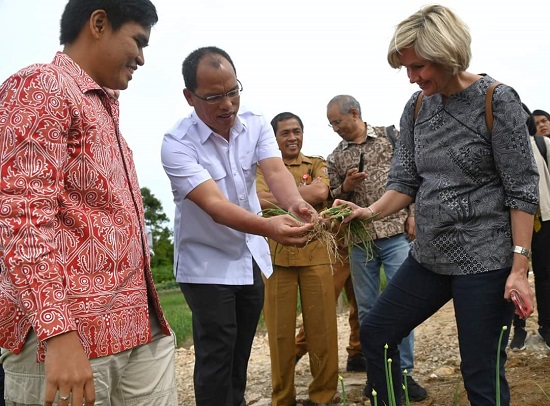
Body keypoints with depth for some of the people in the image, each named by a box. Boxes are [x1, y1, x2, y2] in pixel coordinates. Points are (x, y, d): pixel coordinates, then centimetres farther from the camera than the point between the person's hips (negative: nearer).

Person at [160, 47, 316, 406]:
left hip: (251, 257, 5)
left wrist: (295, 202, -46)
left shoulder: (256, 125, -7)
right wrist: (268, 226, -52)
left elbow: (275, 171, -23)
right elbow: (214, 205, -35)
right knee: (217, 356, -5)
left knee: (242, 350, 17)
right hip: (208, 262, -5)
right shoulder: (177, 143, -24)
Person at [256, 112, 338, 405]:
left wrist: (278, 195, -6)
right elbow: (260, 201, -9)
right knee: (279, 327, 4)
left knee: (321, 325, 3)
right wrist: (303, 195, -10)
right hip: (276, 256, 0)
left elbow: (320, 192, -10)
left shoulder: (317, 164, 11)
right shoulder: (264, 169, 11)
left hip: (315, 254, 0)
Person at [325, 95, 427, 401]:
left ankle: (404, 372, 9)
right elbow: (334, 199, 15)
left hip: (395, 233, -3)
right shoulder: (336, 157, 10)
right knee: (367, 307, 8)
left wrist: (413, 214, -4)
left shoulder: (390, 137, 3)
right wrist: (345, 186, -6)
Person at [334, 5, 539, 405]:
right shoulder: (416, 108, 6)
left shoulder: (497, 101, -11)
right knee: (376, 334, 13)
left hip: (486, 261, -7)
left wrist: (519, 267, -17)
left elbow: (522, 190, -11)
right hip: (428, 257, 7)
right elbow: (405, 181, 7)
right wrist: (370, 212, -13)